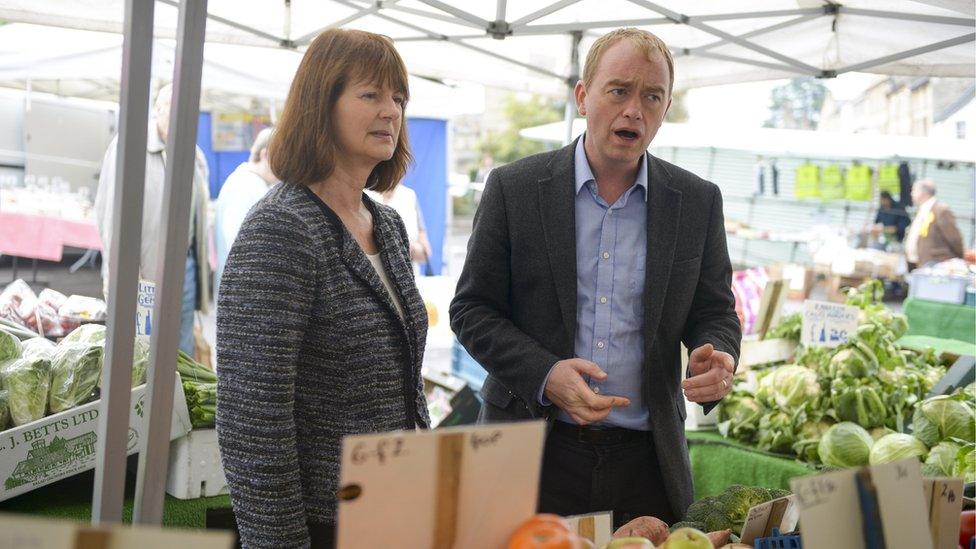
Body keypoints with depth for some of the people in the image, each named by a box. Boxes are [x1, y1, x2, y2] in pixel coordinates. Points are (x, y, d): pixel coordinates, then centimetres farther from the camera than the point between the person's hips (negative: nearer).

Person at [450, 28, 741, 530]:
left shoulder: (699, 201, 4)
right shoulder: (514, 187, -2)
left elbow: (714, 313, 11)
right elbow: (470, 308, -1)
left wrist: (716, 362, -13)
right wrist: (544, 375, -16)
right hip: (531, 453, -1)